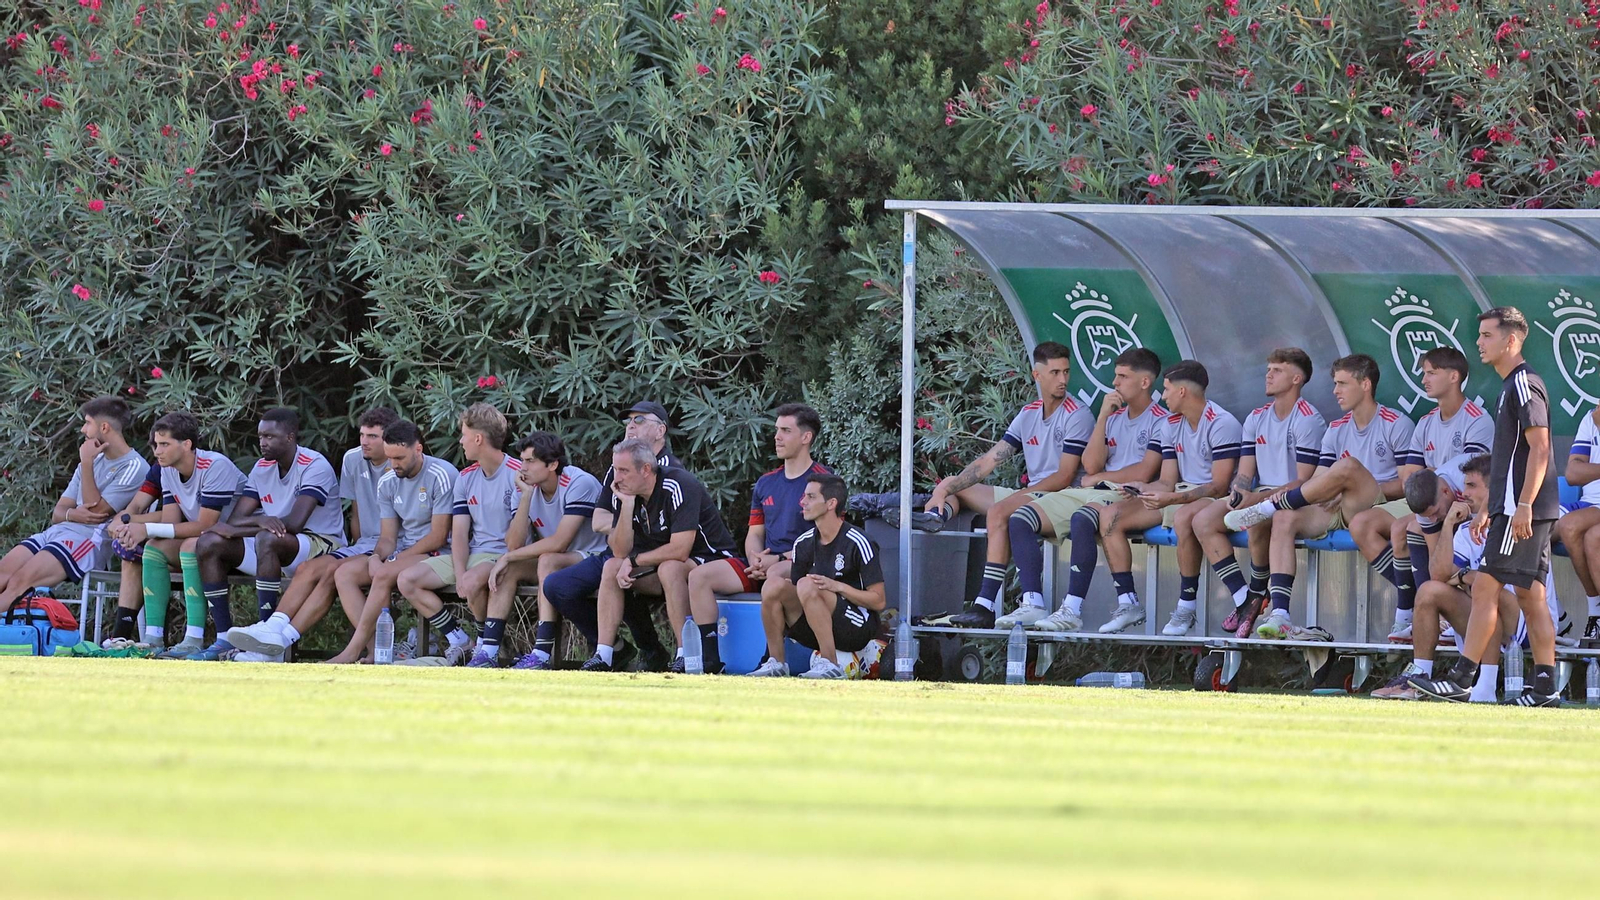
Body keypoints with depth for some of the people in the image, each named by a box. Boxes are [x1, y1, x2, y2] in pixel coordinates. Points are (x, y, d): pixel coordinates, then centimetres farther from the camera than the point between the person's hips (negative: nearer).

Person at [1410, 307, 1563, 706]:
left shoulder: (1524, 384, -11)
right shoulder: (1512, 386, 20)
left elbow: (1539, 449, -19)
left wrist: (1523, 506, -24)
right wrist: (1490, 509, 25)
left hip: (1524, 509, -10)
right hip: (1514, 508, 10)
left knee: (1486, 588, -11)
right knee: (1531, 596, 7)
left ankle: (1460, 679, -12)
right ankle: (1545, 686, 6)